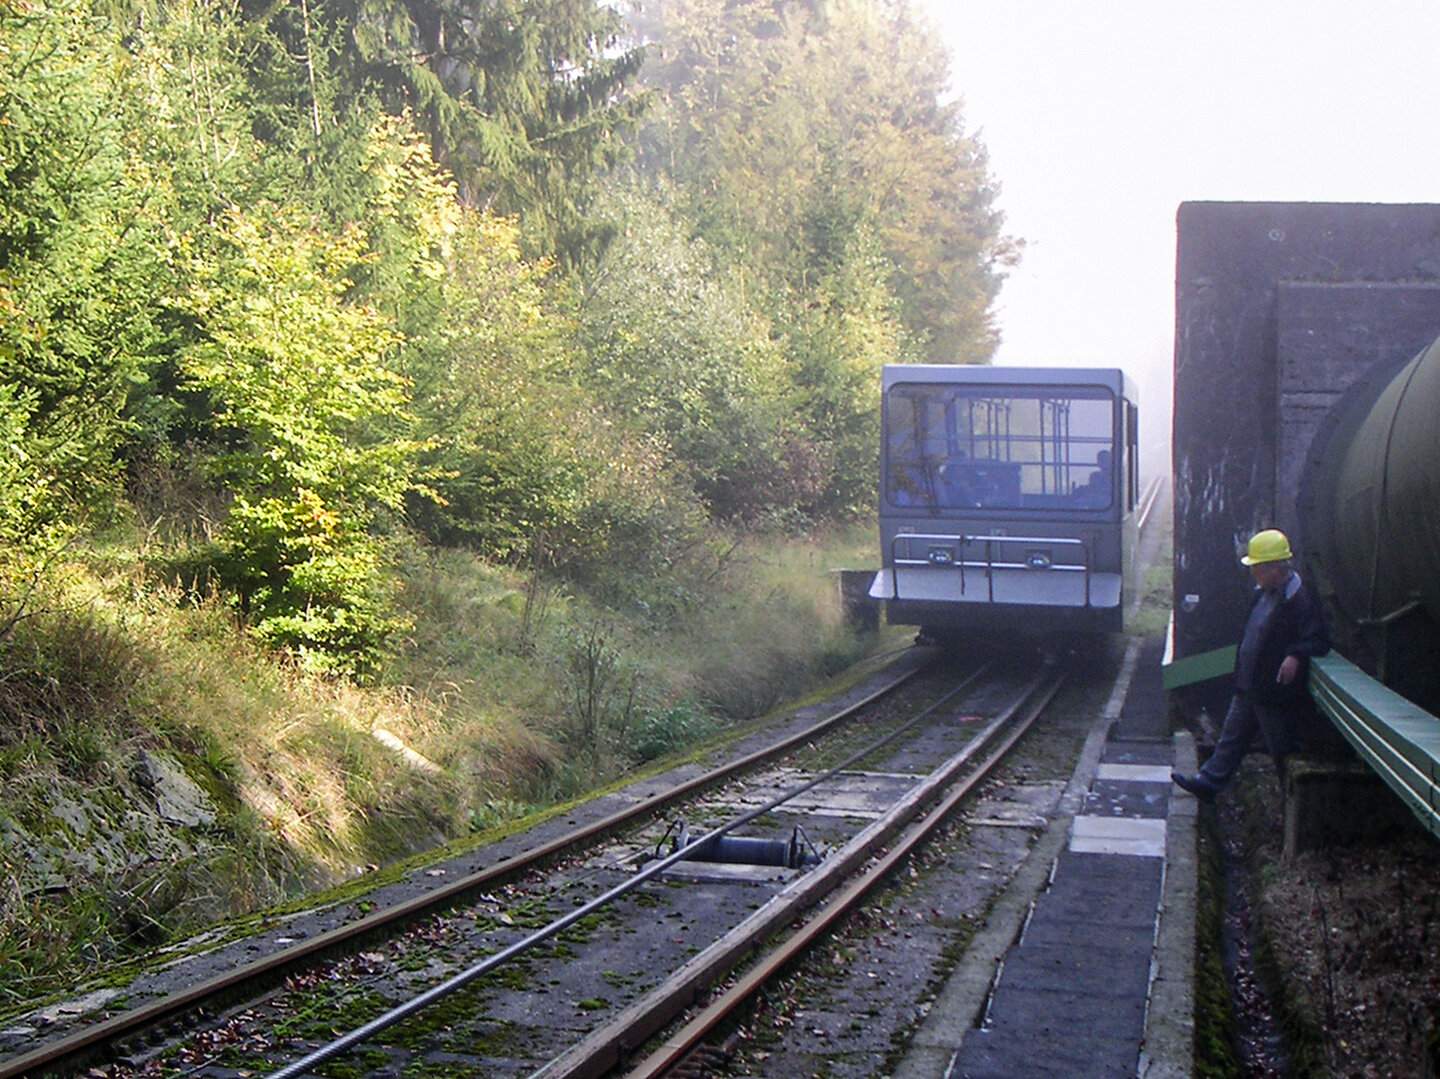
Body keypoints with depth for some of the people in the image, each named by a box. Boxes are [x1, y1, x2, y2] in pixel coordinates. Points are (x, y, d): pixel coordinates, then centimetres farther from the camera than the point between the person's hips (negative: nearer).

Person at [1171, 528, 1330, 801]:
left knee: (1282, 750, 5)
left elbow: (1319, 641, -25)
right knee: (1232, 737, 17)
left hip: (1276, 694, -9)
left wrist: (1296, 656, -41)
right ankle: (1208, 782, 25)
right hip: (1248, 687, 9)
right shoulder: (1262, 594, 9)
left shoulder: (1300, 601, -21)